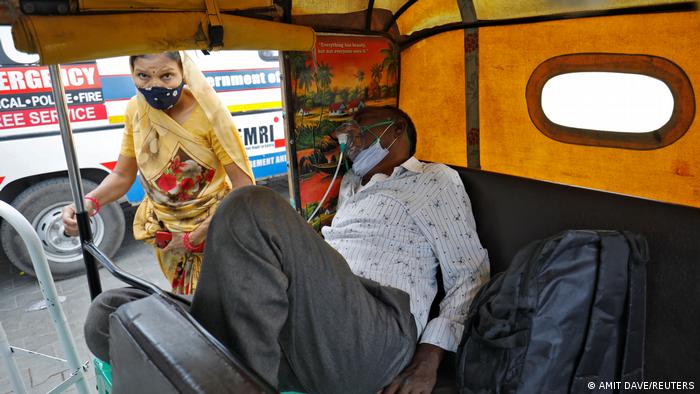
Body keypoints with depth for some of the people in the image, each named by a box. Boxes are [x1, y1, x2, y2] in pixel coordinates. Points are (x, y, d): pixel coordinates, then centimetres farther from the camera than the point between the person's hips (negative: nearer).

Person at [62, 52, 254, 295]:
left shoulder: (208, 113, -23)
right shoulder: (136, 109, -8)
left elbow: (243, 186, -23)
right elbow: (122, 176, 2)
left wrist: (195, 237, -22)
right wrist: (89, 202, -18)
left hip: (213, 228, -4)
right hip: (166, 232, 5)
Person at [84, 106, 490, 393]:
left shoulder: (436, 179, 14)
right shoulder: (352, 184, 33)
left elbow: (471, 273, 7)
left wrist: (430, 355, -5)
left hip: (370, 340, -6)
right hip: (297, 334, 7)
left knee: (253, 208, -30)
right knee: (109, 315, -10)